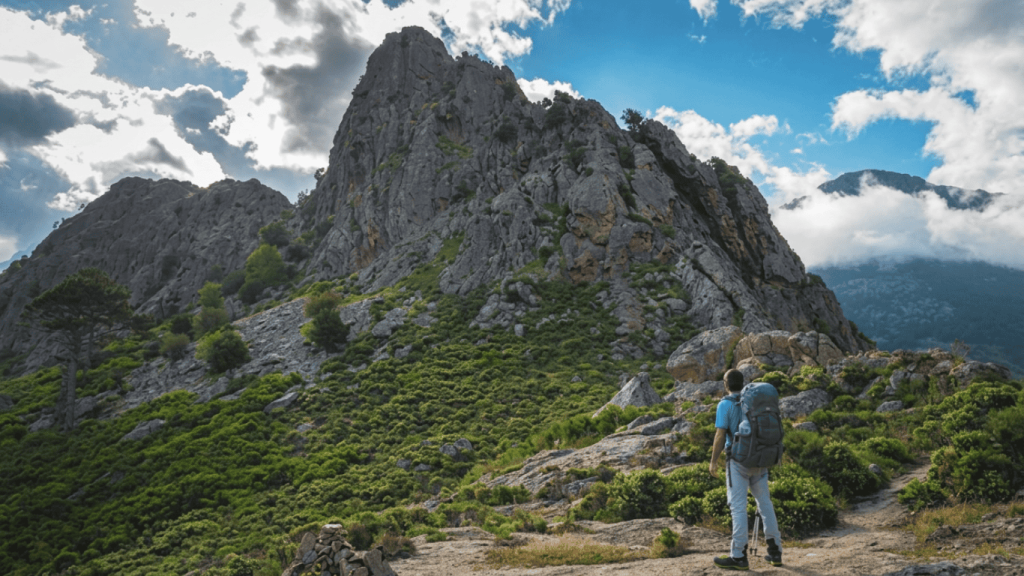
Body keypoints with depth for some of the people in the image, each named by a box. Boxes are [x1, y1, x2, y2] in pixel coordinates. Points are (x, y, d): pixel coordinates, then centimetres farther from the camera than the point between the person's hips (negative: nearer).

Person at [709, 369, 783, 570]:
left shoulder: (725, 404, -7)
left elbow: (720, 435, -12)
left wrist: (713, 461, -5)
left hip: (738, 460, -6)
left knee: (738, 507, -3)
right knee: (765, 503, 14)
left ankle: (739, 557, -1)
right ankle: (775, 551, 18)